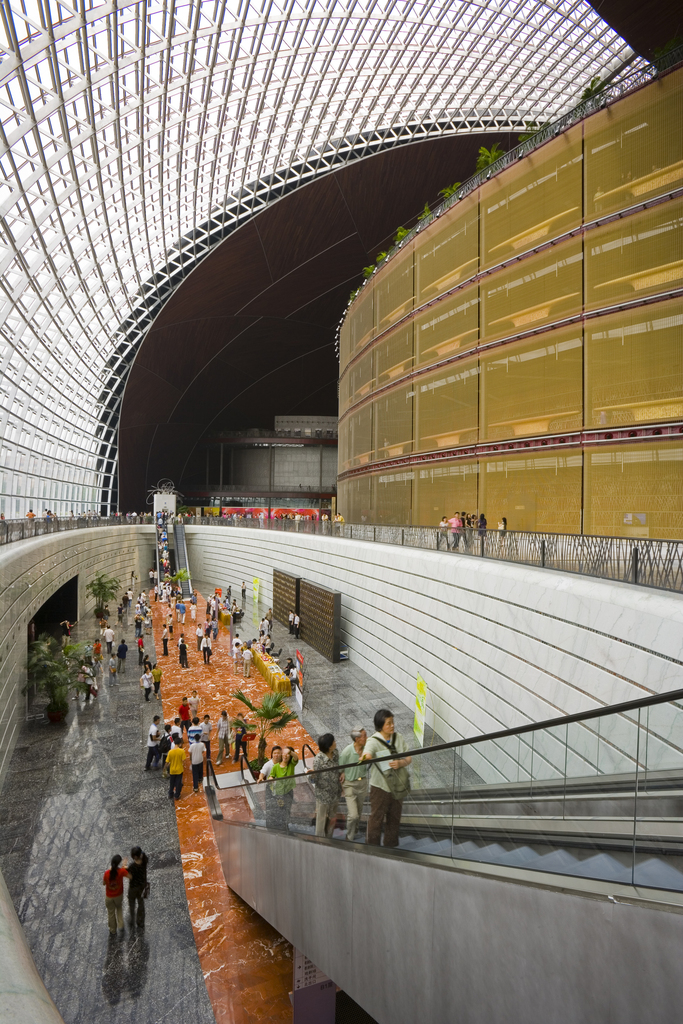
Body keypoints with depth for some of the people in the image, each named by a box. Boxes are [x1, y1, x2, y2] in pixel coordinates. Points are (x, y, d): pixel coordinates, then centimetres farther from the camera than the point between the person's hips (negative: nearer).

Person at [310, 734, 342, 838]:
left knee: (332, 818, 21)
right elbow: (315, 780, -15)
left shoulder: (335, 752, -5)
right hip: (323, 794, -6)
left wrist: (342, 773, -2)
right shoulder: (318, 759, -24)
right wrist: (311, 774, -30)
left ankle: (328, 840, 41)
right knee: (321, 819, 7)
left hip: (335, 793, 6)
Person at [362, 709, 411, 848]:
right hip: (380, 786, -5)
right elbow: (367, 753, -38)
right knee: (376, 817, 2)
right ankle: (372, 847, 21)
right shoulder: (373, 741, -17)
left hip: (398, 785, 5)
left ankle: (391, 845, 38)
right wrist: (365, 757, -62)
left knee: (394, 818, 19)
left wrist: (401, 763, -20)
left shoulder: (398, 737, -1)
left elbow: (408, 758, 2)